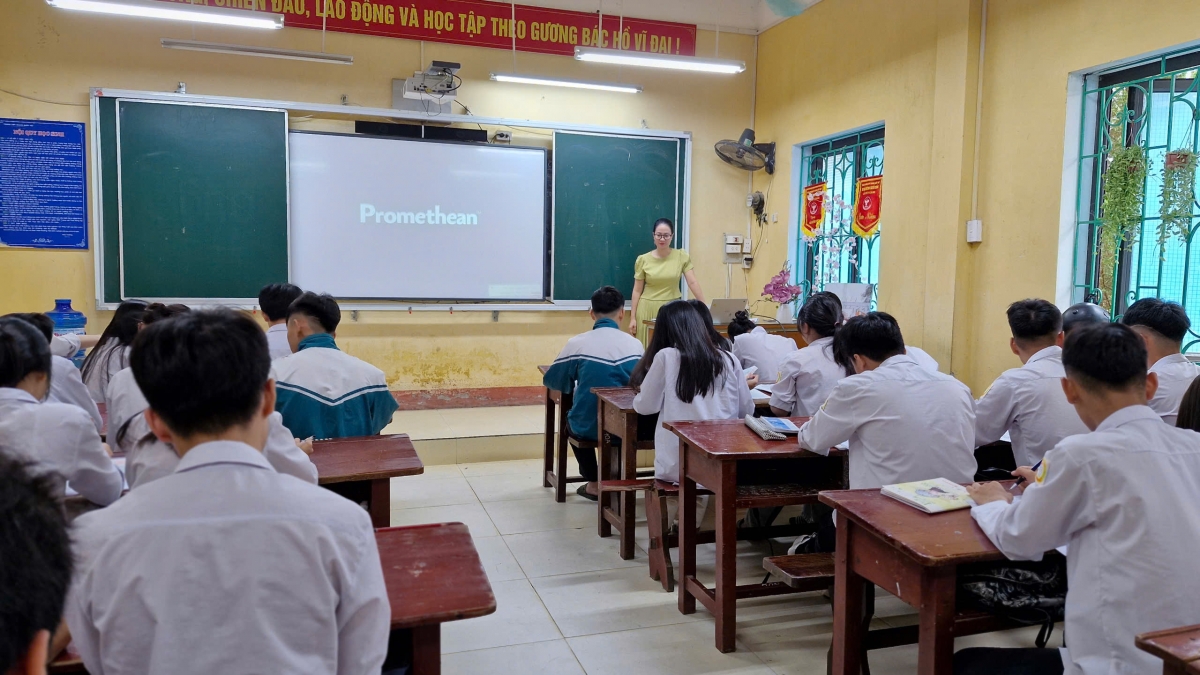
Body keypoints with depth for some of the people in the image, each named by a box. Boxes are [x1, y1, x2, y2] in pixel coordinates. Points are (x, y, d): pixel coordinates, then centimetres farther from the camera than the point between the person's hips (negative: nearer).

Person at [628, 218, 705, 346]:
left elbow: (693, 283, -5)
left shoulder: (682, 256, -1)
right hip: (648, 310, 0)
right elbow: (637, 291, 2)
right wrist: (632, 318, -1)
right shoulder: (643, 260, -1)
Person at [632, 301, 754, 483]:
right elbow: (747, 410, 12)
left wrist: (638, 397, 25)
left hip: (679, 466, -3)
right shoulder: (729, 359, 3)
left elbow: (646, 406, 3)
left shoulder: (666, 357, -5)